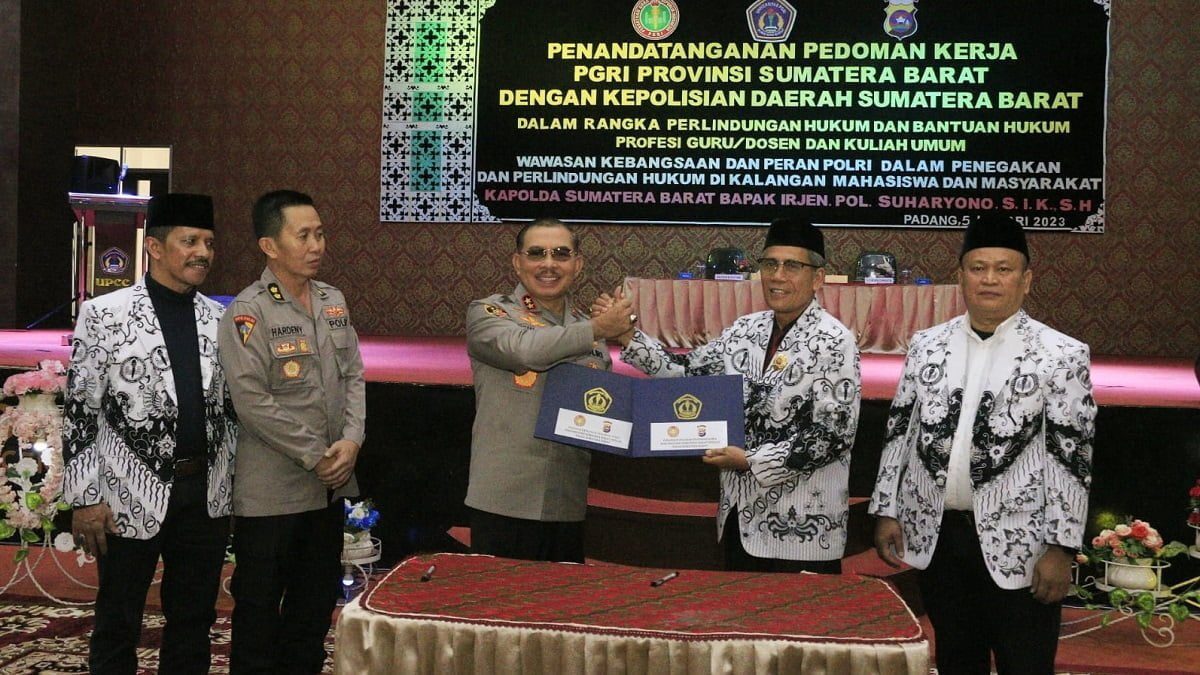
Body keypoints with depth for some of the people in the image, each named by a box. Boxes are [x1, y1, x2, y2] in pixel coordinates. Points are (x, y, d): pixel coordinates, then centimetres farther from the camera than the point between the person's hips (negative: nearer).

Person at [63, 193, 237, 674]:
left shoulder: (220, 319, 6)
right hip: (132, 496, -4)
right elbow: (80, 410, -6)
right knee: (118, 624, 11)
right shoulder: (103, 314, -6)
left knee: (194, 622, 15)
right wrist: (84, 497, -9)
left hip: (207, 494, 4)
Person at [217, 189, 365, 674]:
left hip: (329, 485, 6)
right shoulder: (248, 313, -12)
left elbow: (353, 375, 8)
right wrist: (315, 455, -15)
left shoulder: (333, 302, 9)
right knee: (259, 607, 7)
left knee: (316, 602, 17)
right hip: (271, 492, -6)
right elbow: (252, 402, -18)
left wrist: (352, 440, -7)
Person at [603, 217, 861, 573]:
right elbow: (688, 371, 9)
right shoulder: (746, 329, 7)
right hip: (741, 515, 6)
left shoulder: (834, 342, -12)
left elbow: (833, 434, -16)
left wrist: (752, 461, -19)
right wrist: (628, 337, -3)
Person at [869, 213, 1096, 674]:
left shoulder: (1061, 355, -6)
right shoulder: (926, 345, 5)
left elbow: (1072, 455, -7)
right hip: (934, 534, 3)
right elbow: (899, 431, 9)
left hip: (1018, 543, -3)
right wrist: (887, 511, 5)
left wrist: (1062, 546, -10)